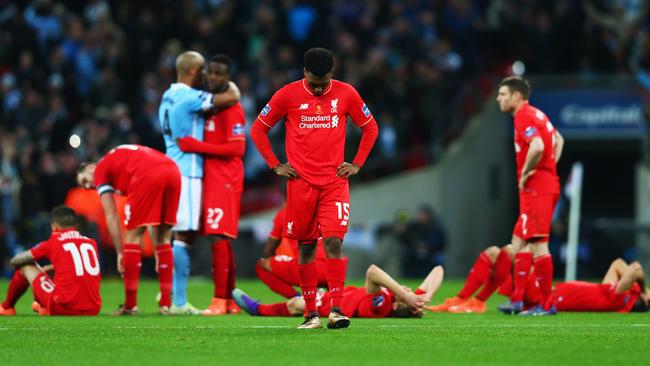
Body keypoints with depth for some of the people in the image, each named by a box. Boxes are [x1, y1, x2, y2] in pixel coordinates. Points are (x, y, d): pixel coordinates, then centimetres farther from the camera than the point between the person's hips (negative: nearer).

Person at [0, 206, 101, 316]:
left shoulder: (52, 243, 1)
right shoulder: (91, 243, 13)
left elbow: (16, 260, 13)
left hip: (64, 308, -4)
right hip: (93, 310, 4)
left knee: (25, 266, 18)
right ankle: (45, 307, 42)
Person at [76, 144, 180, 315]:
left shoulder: (100, 170, 21)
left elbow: (111, 216, 15)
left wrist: (120, 253, 18)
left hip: (147, 175, -6)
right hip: (173, 170, 6)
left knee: (133, 236, 7)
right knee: (162, 239, 17)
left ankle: (130, 305, 7)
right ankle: (165, 304, 15)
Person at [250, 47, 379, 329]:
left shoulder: (346, 94, 1)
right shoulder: (287, 95, -2)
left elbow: (370, 128, 15)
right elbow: (258, 129, 8)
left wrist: (356, 165, 6)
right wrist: (276, 166, 2)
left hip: (334, 181, 0)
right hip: (300, 183, 0)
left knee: (334, 241, -14)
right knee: (306, 247, 3)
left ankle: (336, 309, -14)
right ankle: (311, 314, 10)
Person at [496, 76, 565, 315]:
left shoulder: (524, 116, -13)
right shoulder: (536, 114, 18)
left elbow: (538, 147, -29)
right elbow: (558, 140, 31)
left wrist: (525, 174, -16)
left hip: (536, 188, -10)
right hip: (548, 183, 10)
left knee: (537, 244, -9)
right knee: (519, 241, 12)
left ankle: (546, 304, -8)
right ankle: (517, 300, 12)